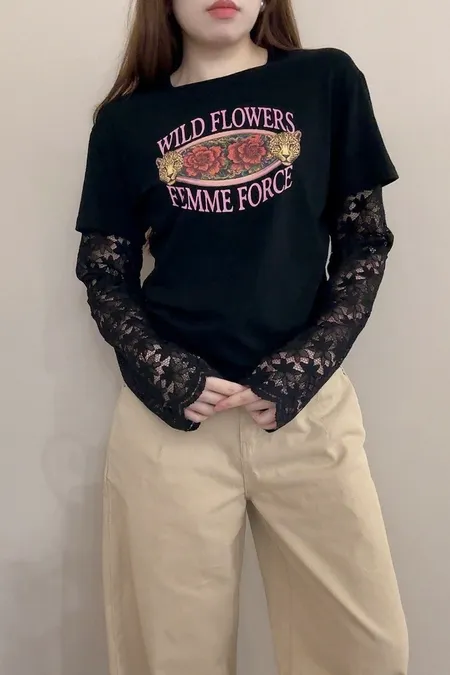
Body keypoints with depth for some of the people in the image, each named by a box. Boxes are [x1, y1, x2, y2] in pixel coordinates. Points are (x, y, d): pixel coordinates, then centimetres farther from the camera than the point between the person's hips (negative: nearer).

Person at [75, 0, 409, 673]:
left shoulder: (328, 82, 5)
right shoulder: (126, 122, 5)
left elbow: (365, 240, 4)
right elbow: (104, 276, 7)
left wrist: (300, 371, -8)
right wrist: (167, 377, -10)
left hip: (309, 407, 1)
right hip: (172, 415, 0)